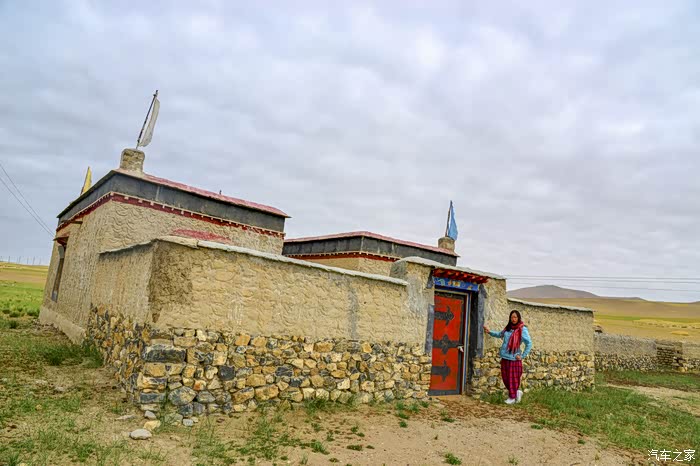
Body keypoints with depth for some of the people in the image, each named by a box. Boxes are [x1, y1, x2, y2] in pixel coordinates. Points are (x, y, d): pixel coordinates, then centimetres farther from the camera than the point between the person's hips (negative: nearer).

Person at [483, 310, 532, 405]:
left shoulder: (522, 330, -10)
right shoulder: (508, 328, 8)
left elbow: (529, 344, -9)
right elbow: (499, 334, 26)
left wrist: (523, 356, -9)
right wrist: (490, 332, 15)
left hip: (514, 358, -6)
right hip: (504, 357, 6)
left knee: (512, 378, 3)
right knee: (505, 378, 10)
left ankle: (512, 397, 18)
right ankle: (517, 391, 28)